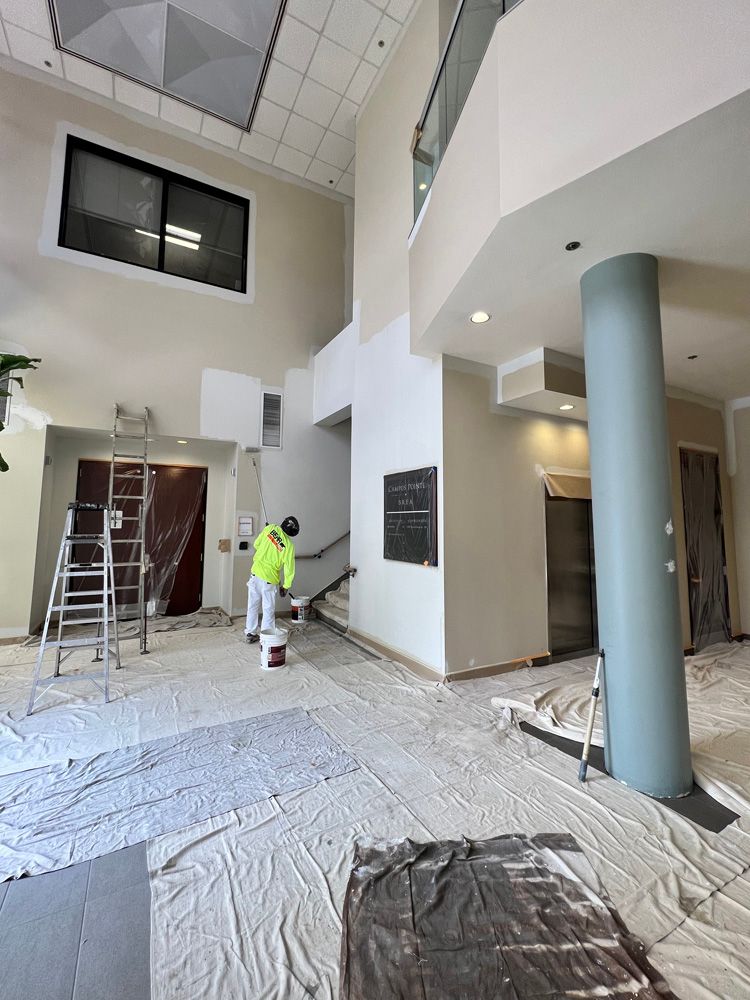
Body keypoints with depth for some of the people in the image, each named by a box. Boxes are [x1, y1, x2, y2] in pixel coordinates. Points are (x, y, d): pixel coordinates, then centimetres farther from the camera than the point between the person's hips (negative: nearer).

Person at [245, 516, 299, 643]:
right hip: (269, 579, -4)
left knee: (253, 605, 16)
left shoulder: (270, 528, -4)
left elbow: (256, 544, 7)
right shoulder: (289, 545, -12)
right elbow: (289, 568, -8)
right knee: (269, 610, 9)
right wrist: (286, 586, 4)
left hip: (256, 573, 4)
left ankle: (250, 633, 29)